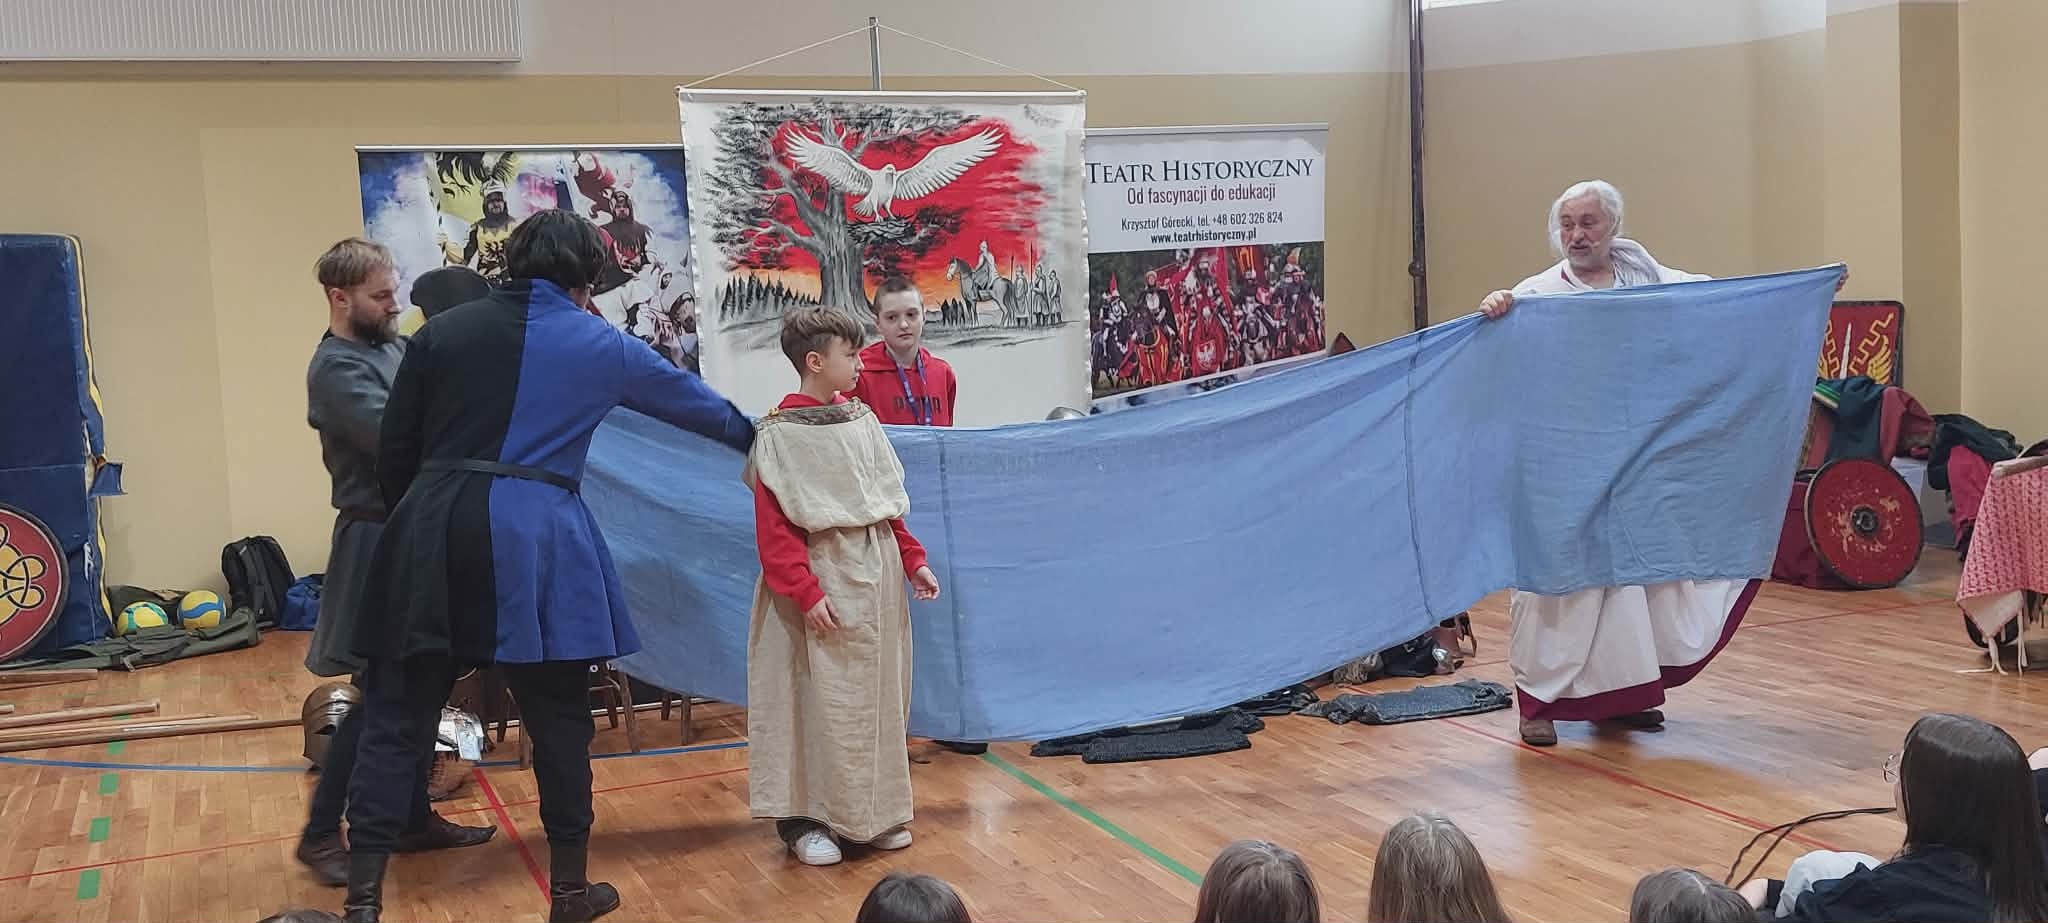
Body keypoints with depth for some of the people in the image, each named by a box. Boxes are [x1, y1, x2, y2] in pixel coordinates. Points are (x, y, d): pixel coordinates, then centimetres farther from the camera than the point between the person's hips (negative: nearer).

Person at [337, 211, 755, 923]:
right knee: (558, 718, 11)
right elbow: (688, 398, 24)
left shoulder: (442, 331, 11)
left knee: (398, 717, 5)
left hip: (432, 532, 2)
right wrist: (752, 435, 43)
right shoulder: (600, 346, 9)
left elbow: (394, 452, 10)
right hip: (533, 540, -2)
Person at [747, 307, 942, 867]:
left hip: (877, 576, 6)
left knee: (878, 698, 12)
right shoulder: (780, 434, -11)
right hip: (825, 578, -6)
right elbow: (773, 528, -14)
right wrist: (805, 592, -20)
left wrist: (913, 559, 9)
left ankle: (874, 814, 24)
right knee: (823, 702, -2)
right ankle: (805, 820, 10)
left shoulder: (861, 421, 8)